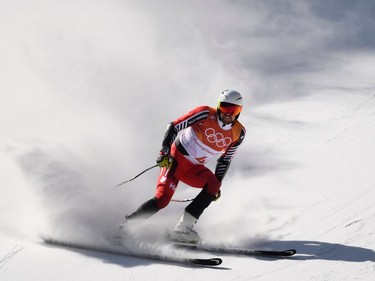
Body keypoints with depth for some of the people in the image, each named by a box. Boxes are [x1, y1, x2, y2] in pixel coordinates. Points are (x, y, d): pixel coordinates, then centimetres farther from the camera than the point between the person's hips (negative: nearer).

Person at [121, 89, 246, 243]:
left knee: (213, 185, -24)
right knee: (162, 198, -22)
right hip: (176, 158, -5)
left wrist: (217, 185, 6)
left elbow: (225, 160, 12)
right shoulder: (205, 114, -14)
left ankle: (183, 228, -22)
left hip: (194, 168, 5)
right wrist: (165, 151, -24)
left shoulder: (238, 133, 0)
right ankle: (126, 224, -5)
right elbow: (174, 126, -13)